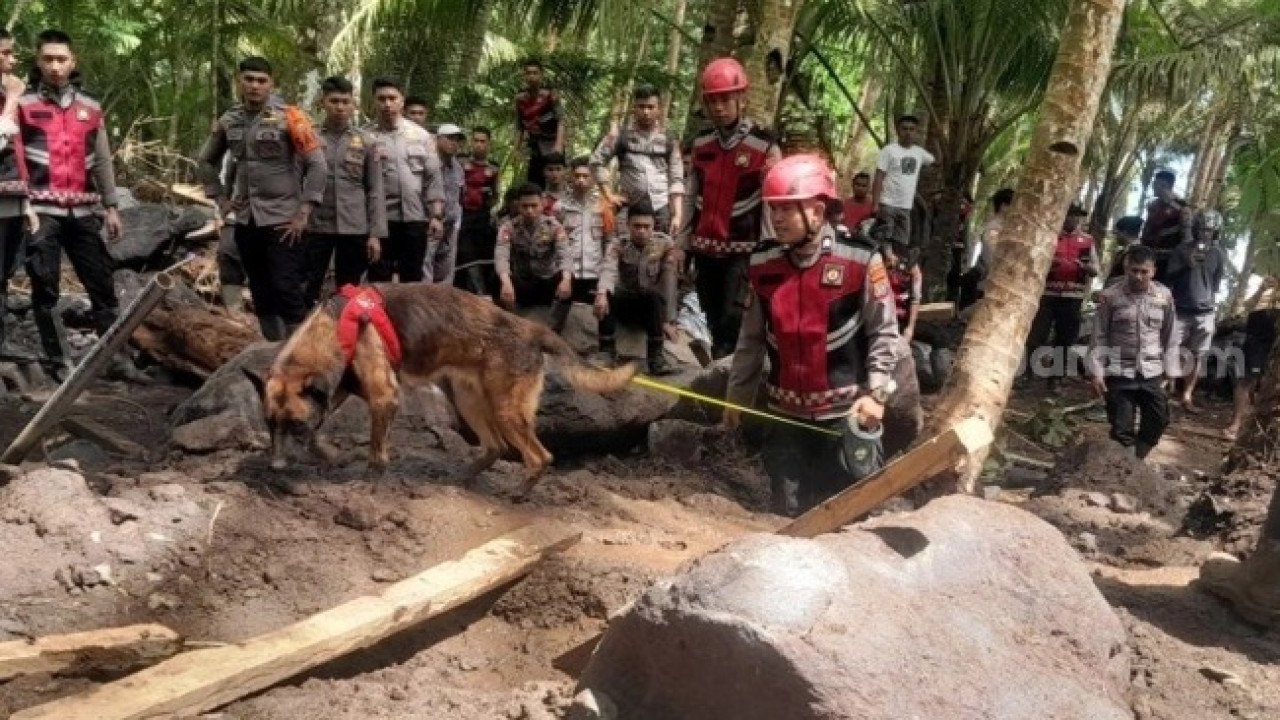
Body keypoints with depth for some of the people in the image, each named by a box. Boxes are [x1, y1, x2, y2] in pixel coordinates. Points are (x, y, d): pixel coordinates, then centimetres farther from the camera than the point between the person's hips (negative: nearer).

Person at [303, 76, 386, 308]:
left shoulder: (366, 141, 6)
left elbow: (375, 190, 4)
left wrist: (376, 233, -2)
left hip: (354, 229, 1)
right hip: (315, 227, -1)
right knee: (306, 291, 2)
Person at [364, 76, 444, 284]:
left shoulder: (421, 135, 9)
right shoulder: (366, 136, 2)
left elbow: (433, 178, 6)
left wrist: (436, 215, 0)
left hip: (416, 217, 2)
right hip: (380, 218, -2)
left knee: (413, 278, 9)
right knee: (379, 279, 2)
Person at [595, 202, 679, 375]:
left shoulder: (665, 243, -9)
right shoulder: (618, 244, -9)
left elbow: (669, 283, -15)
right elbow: (608, 270, -30)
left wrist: (669, 320, -23)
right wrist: (601, 293, -51)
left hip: (654, 307, -1)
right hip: (625, 304, 1)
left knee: (653, 294, -34)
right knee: (607, 295, -30)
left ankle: (655, 354, -26)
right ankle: (607, 351, -21)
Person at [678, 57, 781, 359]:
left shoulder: (765, 146, -10)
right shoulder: (701, 143, 7)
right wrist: (682, 243, 11)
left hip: (742, 250, -5)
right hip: (705, 248, 5)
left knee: (732, 323, -12)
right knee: (714, 321, 13)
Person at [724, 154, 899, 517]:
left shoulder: (860, 260, -12)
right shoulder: (763, 263, 2)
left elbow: (884, 333, -6)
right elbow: (752, 337, 11)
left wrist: (875, 393, -14)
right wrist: (737, 395, 14)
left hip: (846, 410, -4)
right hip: (787, 411, 4)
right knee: (789, 511, 12)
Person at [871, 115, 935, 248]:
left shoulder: (919, 152, 11)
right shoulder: (889, 150, -5)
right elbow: (878, 179, -9)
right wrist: (875, 204, -16)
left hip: (906, 207, 6)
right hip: (888, 204, -6)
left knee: (901, 244, 7)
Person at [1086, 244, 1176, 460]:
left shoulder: (1164, 296, 3)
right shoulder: (1110, 296, -5)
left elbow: (1169, 336, 10)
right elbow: (1098, 337, -2)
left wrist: (1168, 369, 10)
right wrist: (1096, 371, -6)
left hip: (1152, 373, 3)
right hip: (1119, 373, -3)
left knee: (1158, 421, 7)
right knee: (1121, 428, -1)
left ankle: (1138, 460, 28)